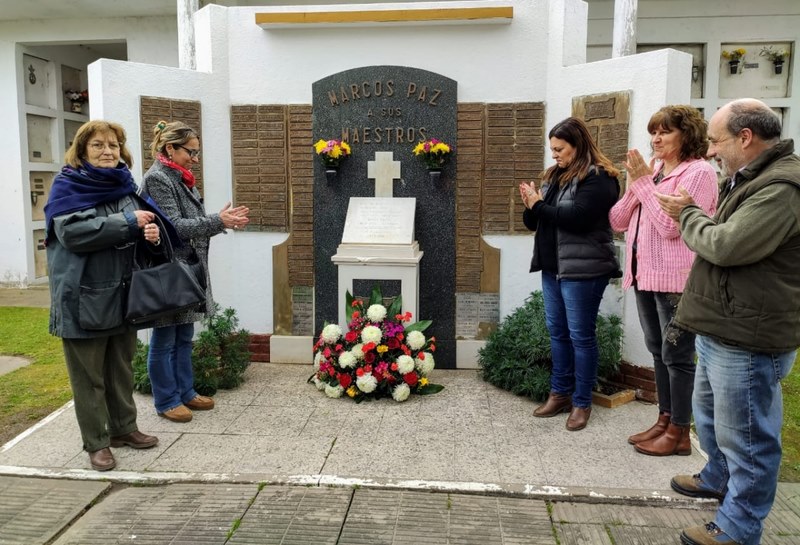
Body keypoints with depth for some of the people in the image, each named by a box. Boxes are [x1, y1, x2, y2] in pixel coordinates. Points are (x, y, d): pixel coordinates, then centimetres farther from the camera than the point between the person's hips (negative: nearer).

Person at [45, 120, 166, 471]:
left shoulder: (124, 185, 10)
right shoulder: (68, 185, -6)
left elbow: (138, 234, 13)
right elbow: (72, 231, -22)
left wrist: (152, 235, -11)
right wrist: (129, 223, -20)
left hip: (123, 293, 5)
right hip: (84, 297, -5)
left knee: (121, 368, 16)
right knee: (89, 375, 5)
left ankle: (123, 428, 31)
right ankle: (96, 443, 17)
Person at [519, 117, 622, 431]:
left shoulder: (597, 178, -10)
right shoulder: (555, 175, 15)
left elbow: (577, 218, -23)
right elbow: (535, 222, 15)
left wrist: (539, 205, -13)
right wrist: (531, 207, -7)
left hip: (582, 269, -8)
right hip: (553, 266, 8)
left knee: (581, 335, 1)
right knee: (557, 331, 14)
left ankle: (582, 402, 12)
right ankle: (560, 393, 26)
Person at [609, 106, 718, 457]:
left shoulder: (698, 172, -9)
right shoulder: (653, 171, 15)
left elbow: (670, 225, -19)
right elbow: (618, 221, 10)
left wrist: (644, 182, -15)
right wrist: (635, 183, -4)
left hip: (676, 279, -8)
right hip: (646, 274, 8)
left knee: (677, 355, 0)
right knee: (658, 351, 15)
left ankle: (679, 433, 12)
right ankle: (664, 420, 27)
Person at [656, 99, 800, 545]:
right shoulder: (751, 178, 14)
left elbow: (725, 245, -24)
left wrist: (689, 214, -8)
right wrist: (692, 215, 1)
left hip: (747, 340, -11)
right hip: (721, 331, 11)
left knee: (745, 436, 4)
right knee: (710, 415, 27)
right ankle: (720, 479, 49)